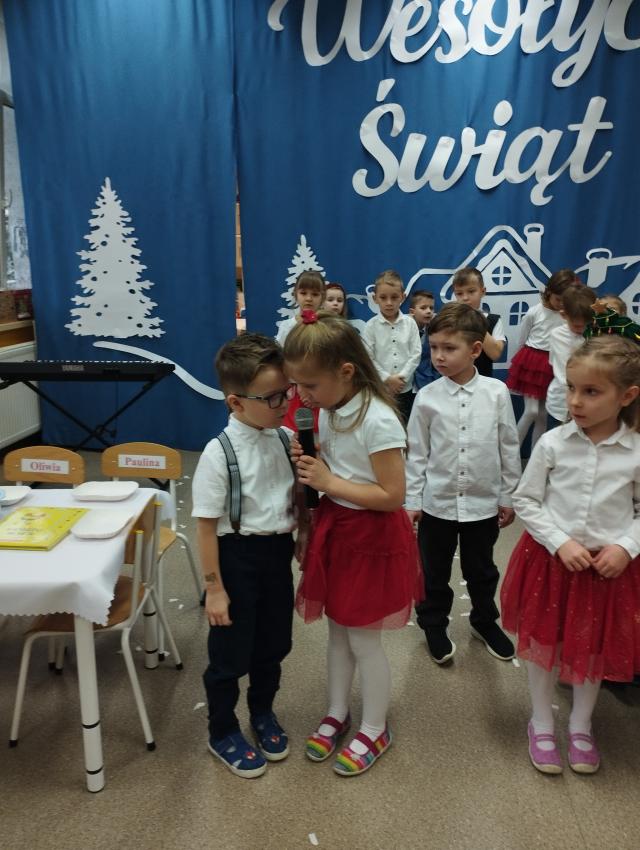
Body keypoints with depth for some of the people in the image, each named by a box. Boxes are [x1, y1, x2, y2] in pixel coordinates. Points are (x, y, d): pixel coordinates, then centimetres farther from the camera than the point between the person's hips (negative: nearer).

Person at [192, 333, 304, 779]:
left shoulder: (286, 438, -5)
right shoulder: (219, 452, -21)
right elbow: (207, 525, -16)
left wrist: (304, 536, 11)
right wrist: (214, 587, -13)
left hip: (278, 553, 5)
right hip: (238, 556, -5)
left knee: (273, 643, 22)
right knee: (230, 652, 13)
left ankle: (263, 712, 50)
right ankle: (223, 732, 40)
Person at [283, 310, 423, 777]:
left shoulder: (378, 421, -25)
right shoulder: (331, 411, 0)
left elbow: (393, 495, -24)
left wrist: (328, 482, -22)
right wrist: (312, 466, -8)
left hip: (371, 537, -8)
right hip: (335, 528, 8)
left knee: (363, 638, 8)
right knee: (338, 628, 20)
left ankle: (375, 730, 31)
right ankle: (337, 713, 40)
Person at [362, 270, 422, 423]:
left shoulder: (410, 323, 1)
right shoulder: (371, 326, -4)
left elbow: (416, 354, -2)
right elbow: (368, 358, -8)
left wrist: (401, 377, -12)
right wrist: (387, 379, -13)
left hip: (406, 389, 2)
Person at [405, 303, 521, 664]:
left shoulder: (497, 392, -9)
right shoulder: (427, 397, -9)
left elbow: (509, 448, 0)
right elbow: (417, 453, -3)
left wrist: (508, 497, 4)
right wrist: (412, 501, -1)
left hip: (483, 503, 1)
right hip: (437, 503, 0)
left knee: (482, 570, 21)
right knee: (434, 572, 16)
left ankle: (485, 620, 45)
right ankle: (434, 625, 39)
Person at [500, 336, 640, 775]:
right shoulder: (553, 443, -13)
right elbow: (526, 500, -5)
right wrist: (560, 543, -14)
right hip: (551, 558, -1)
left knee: (596, 648, 19)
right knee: (545, 643, 14)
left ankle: (581, 726, 44)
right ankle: (542, 724, 38)